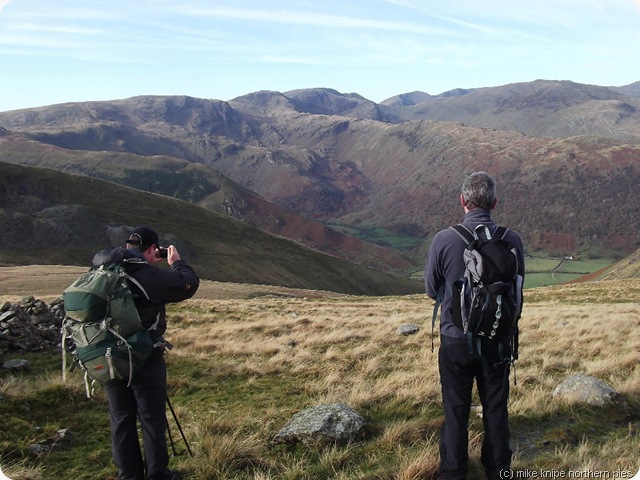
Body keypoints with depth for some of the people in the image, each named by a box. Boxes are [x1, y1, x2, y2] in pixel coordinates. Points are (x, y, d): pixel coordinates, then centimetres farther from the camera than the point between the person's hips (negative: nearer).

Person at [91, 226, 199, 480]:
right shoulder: (150, 276, -18)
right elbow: (189, 284, -12)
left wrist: (148, 265, 19)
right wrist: (176, 263, 6)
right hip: (144, 360, -6)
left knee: (121, 420, 14)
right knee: (152, 419, 8)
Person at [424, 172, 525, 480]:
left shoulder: (444, 239, -18)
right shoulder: (512, 240, -12)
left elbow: (431, 290, -5)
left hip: (455, 338, -2)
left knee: (456, 409, 15)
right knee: (496, 408, 19)